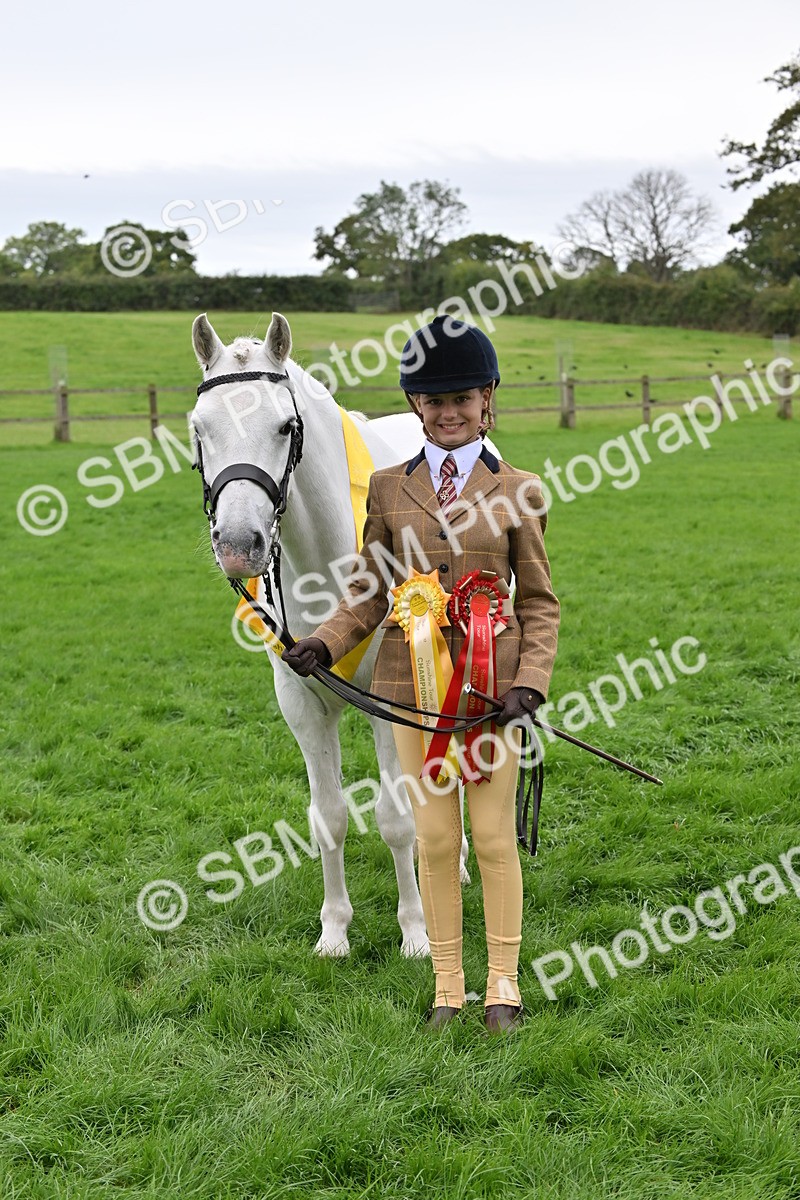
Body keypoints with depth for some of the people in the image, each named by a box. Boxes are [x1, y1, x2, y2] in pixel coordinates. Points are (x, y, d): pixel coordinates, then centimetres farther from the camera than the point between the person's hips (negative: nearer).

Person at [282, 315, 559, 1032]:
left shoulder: (517, 491, 1)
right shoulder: (389, 489, 5)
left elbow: (539, 602, 2)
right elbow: (369, 592, 9)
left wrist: (530, 682, -11)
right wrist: (324, 643, -8)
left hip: (491, 680, -1)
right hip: (415, 684, 2)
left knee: (494, 836, 5)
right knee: (435, 839, 8)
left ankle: (504, 983, 21)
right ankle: (447, 985, 21)